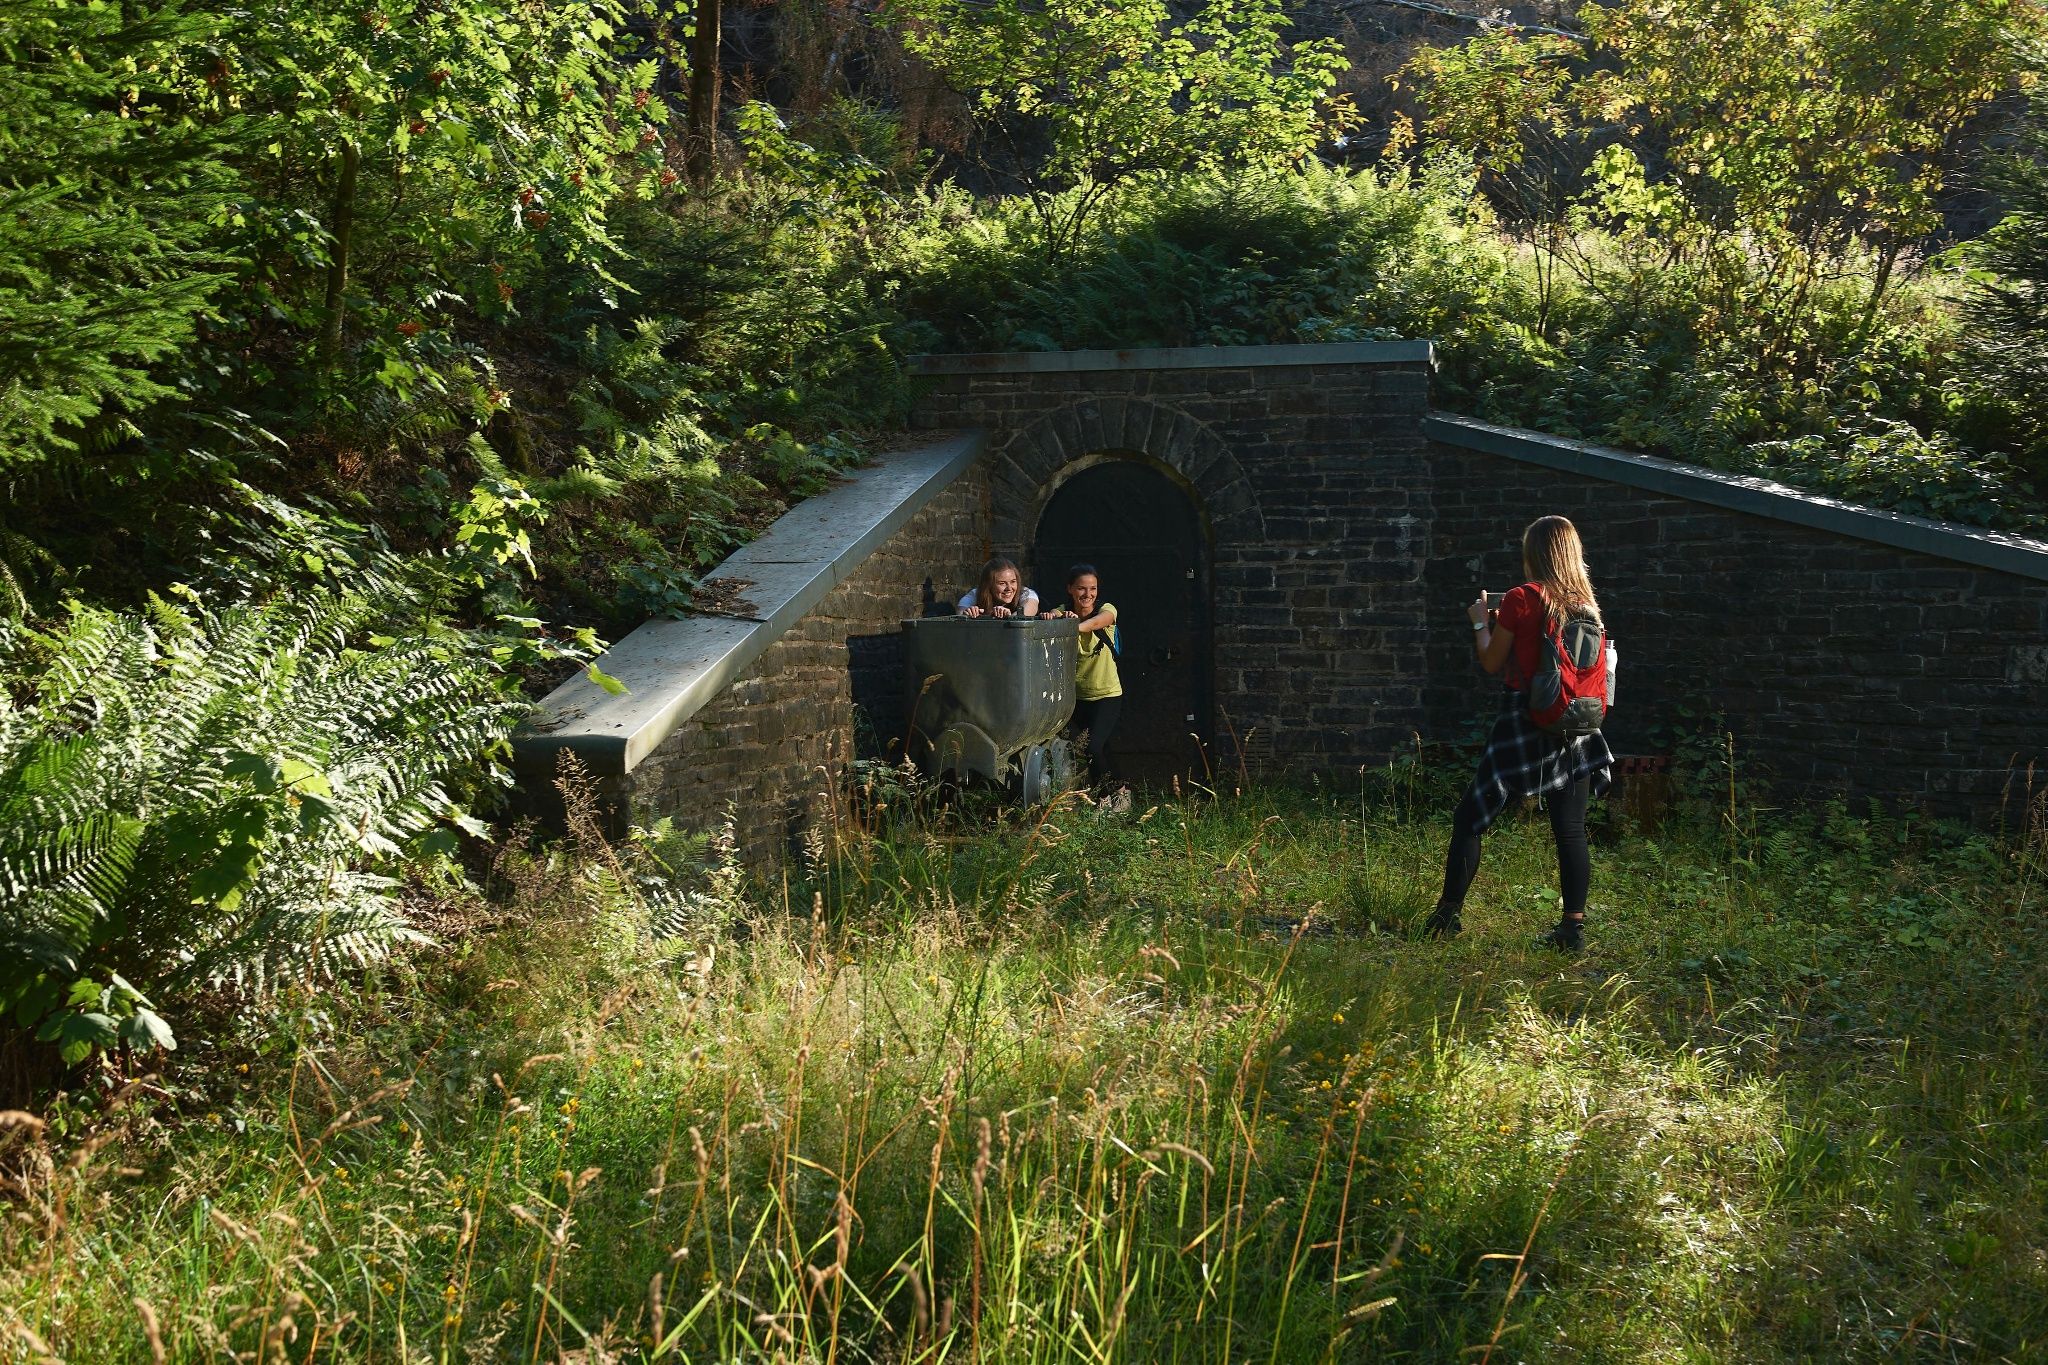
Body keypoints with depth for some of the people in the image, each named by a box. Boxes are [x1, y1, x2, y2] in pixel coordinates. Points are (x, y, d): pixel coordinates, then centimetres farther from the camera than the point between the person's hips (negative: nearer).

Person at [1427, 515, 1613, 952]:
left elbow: (1491, 662, -2)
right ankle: (1574, 927, 6)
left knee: (1469, 818, 5)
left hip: (1525, 720, -5)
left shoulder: (1521, 599, -9)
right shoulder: (1586, 604, 6)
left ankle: (1447, 916, 6)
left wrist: (1481, 622, 15)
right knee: (1571, 830, 7)